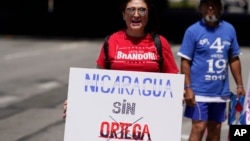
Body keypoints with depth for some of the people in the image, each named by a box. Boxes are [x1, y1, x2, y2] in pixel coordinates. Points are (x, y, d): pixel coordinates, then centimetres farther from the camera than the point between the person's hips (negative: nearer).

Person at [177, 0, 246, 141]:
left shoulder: (229, 29, 7)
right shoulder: (193, 31, -6)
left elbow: (234, 59, 14)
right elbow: (185, 61, -6)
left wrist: (239, 84, 12)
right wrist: (188, 88, -13)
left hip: (221, 91, 5)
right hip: (199, 91, -4)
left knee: (215, 129, 11)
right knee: (199, 127, -9)